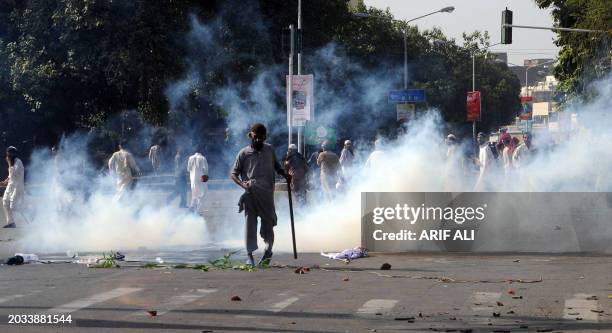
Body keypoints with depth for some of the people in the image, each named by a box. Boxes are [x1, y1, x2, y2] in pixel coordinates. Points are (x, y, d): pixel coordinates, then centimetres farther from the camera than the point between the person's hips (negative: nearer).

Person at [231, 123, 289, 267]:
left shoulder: (270, 150, 11)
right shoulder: (244, 153, 2)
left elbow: (276, 165, 29)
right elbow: (233, 174, 3)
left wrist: (285, 175, 12)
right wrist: (242, 184, -14)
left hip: (267, 192, 2)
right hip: (250, 193, -2)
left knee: (268, 222, 3)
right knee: (250, 222, -3)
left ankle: (268, 249, 22)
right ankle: (250, 255, 0)